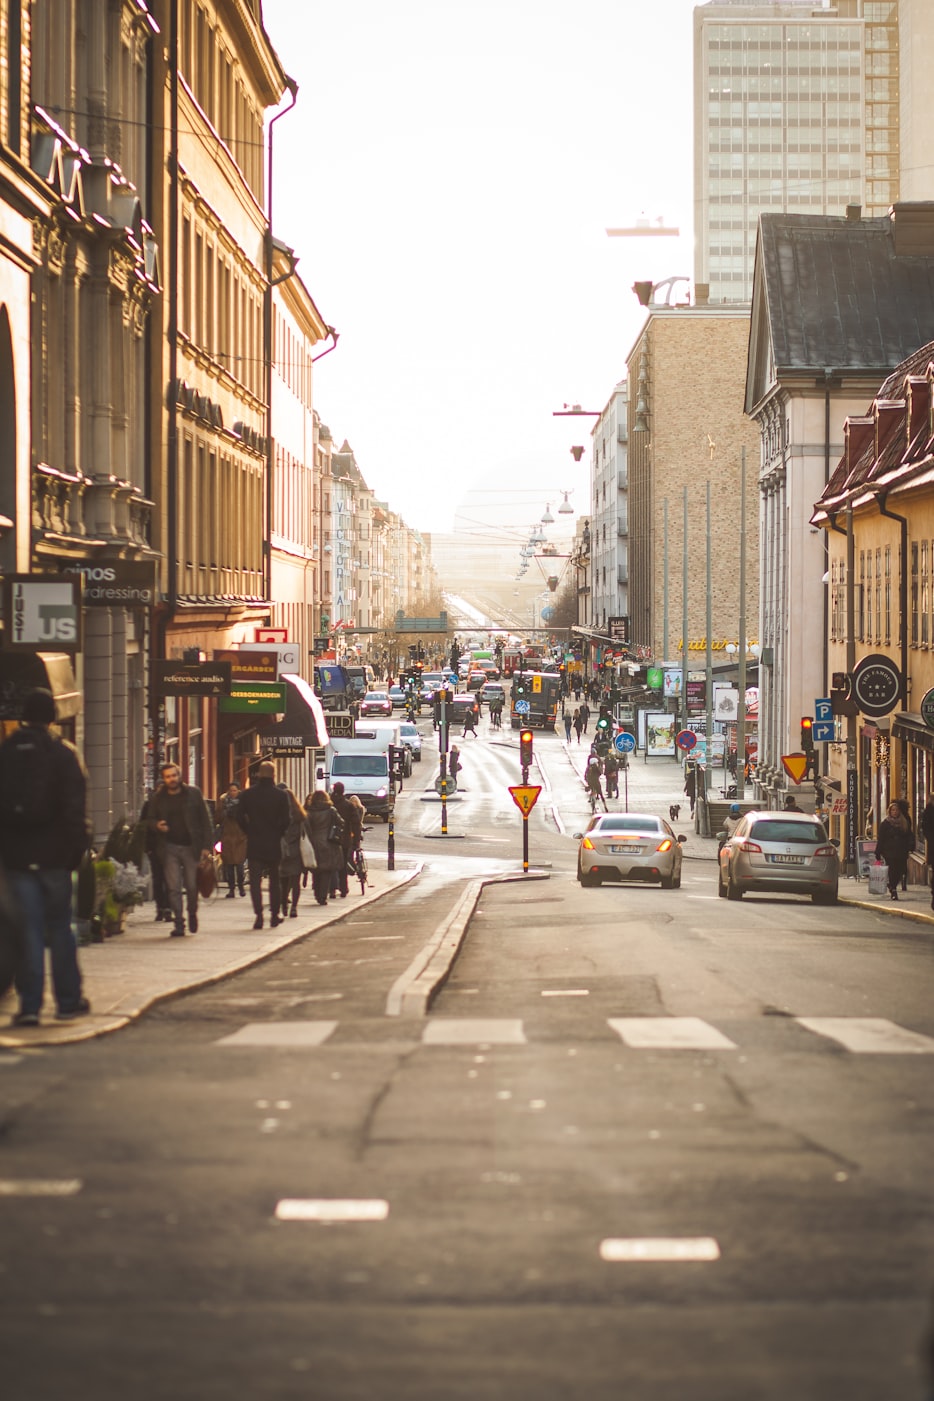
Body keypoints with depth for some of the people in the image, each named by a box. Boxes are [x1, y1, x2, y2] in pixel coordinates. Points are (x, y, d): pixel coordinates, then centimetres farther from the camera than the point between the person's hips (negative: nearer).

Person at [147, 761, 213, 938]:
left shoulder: (193, 793, 2)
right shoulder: (157, 798, 6)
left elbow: (205, 820, 3)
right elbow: (150, 819, 17)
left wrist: (206, 845, -4)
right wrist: (157, 825, -8)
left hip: (191, 846, -1)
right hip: (169, 847, 1)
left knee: (192, 885, 1)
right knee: (174, 887, -4)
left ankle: (192, 914, 27)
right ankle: (178, 923, -1)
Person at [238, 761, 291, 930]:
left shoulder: (248, 794, -2)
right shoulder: (280, 795, -6)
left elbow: (240, 817, -1)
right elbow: (286, 820, -7)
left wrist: (249, 832, 11)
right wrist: (278, 834, 9)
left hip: (254, 844, 0)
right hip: (274, 845, 0)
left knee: (255, 879, 1)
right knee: (275, 880, 13)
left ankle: (258, 915, -12)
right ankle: (274, 915, 14)